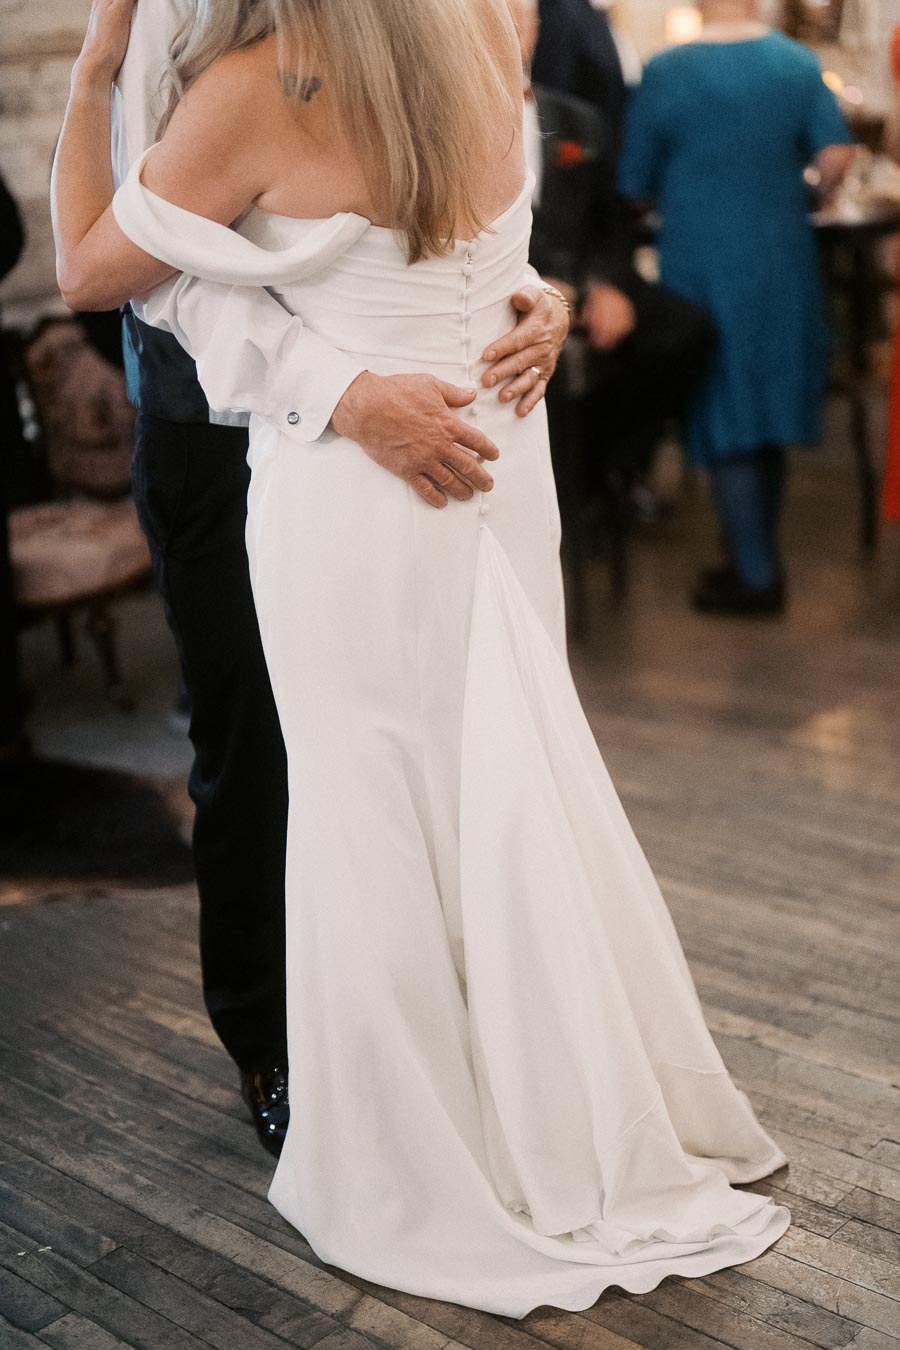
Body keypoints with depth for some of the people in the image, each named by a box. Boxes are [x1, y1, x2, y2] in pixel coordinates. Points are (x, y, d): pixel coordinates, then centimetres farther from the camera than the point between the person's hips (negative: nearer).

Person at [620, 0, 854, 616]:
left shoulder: (664, 73, -7)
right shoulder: (799, 64, -1)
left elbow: (634, 188, -2)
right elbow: (836, 155, -12)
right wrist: (813, 195, 9)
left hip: (702, 266, -3)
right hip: (783, 264, 3)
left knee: (726, 424, 4)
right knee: (767, 417, 16)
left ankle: (755, 577, 6)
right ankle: (762, 558, 26)